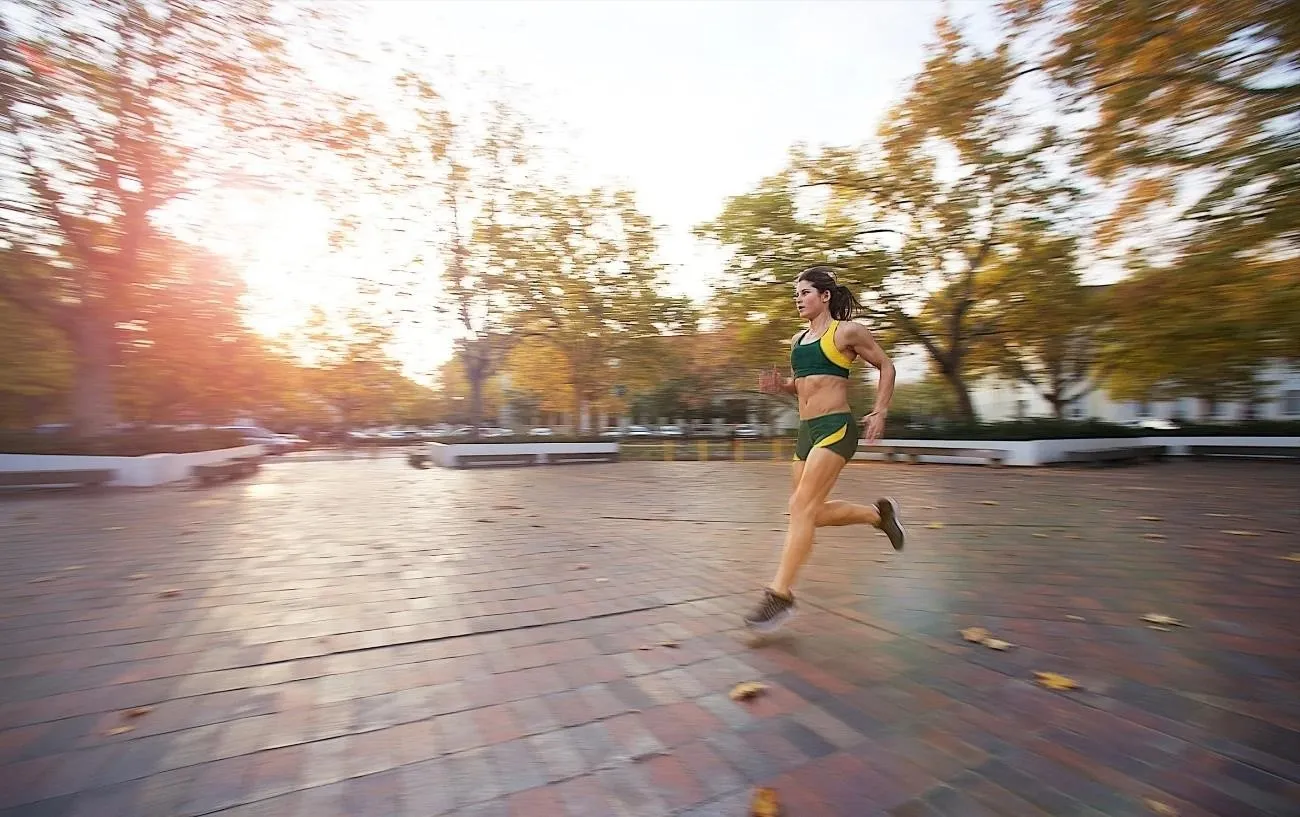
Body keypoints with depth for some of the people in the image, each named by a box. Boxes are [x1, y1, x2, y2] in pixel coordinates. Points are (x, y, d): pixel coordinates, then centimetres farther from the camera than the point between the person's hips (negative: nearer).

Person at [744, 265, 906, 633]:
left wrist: (879, 412, -6)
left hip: (835, 428, -8)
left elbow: (886, 367, 4)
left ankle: (780, 595, -9)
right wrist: (779, 386, 4)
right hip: (806, 431, 8)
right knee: (814, 513, 12)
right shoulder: (797, 340, 15)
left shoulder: (847, 331, -3)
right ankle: (879, 513, 36)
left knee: (802, 506, -15)